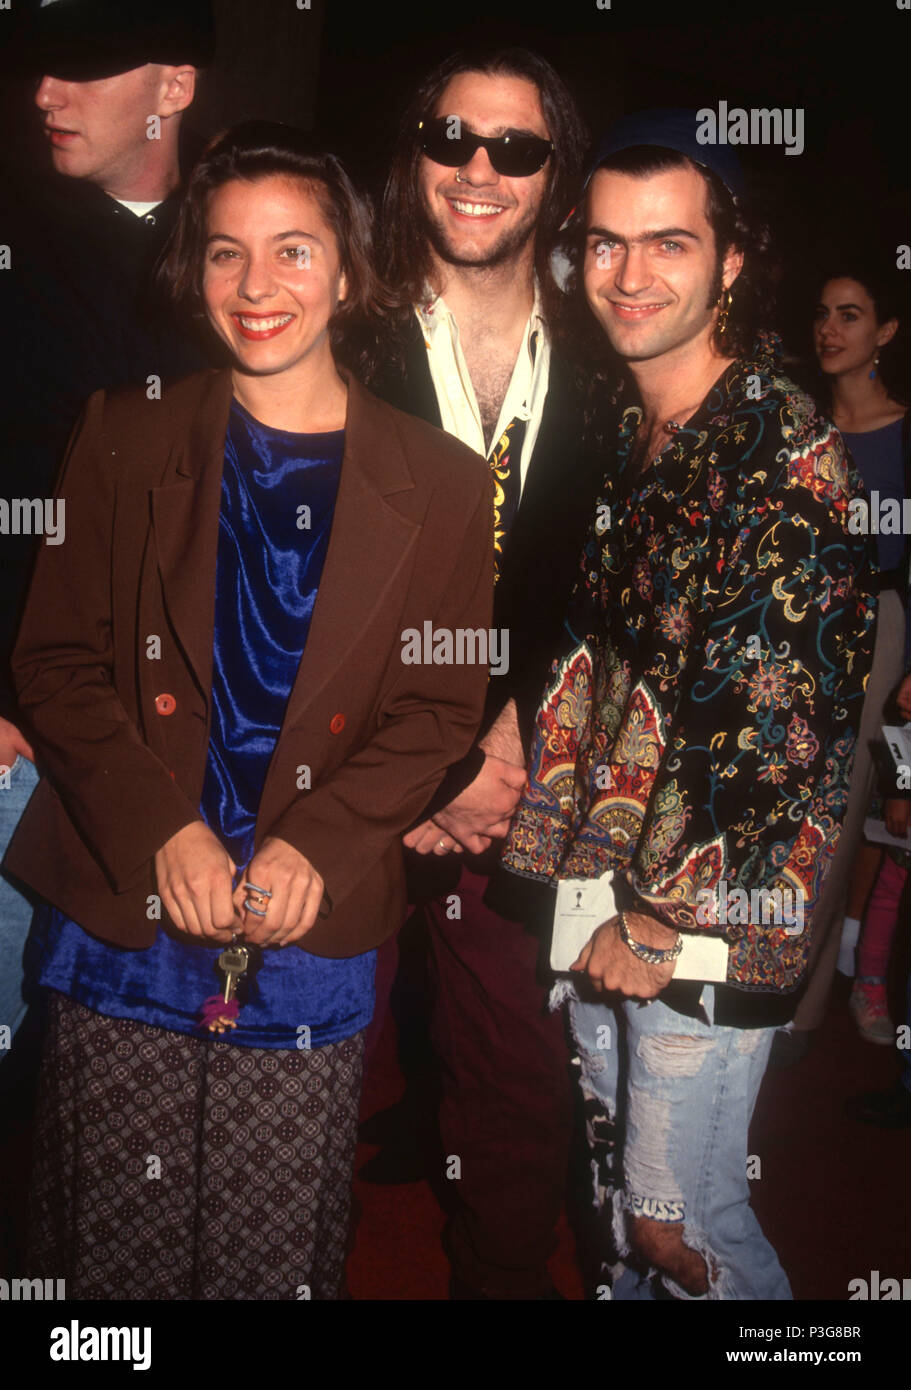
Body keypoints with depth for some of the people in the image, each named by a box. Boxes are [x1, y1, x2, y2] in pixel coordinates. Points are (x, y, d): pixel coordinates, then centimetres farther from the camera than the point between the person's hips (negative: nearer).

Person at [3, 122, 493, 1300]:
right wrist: (162, 830, -11)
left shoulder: (440, 486, 3)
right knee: (113, 1242, 9)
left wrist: (316, 848, -12)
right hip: (121, 919, 1)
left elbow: (440, 711, 3)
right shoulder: (124, 438, 5)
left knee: (277, 1251, 8)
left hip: (310, 938, 0)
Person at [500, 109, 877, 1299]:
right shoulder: (624, 438, 8)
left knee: (680, 1221, 7)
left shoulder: (783, 451, -16)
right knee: (619, 1200, 21)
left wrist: (666, 916, -15)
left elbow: (786, 715, -19)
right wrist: (547, 840, 6)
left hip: (709, 918, -7)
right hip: (601, 897, 7)